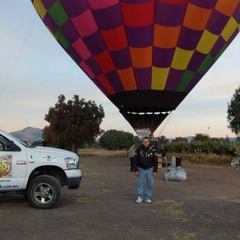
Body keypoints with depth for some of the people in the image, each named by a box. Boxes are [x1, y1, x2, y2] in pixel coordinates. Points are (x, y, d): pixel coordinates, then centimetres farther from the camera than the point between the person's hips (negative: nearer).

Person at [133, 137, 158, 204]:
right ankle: (140, 197, 11)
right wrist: (135, 170, -6)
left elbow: (155, 161, 1)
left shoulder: (152, 150, -2)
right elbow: (135, 161, -1)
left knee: (150, 184, 2)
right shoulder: (139, 150, -4)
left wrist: (155, 171, -4)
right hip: (141, 169, 0)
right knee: (140, 184, 2)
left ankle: (148, 198, 12)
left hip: (150, 169, 1)